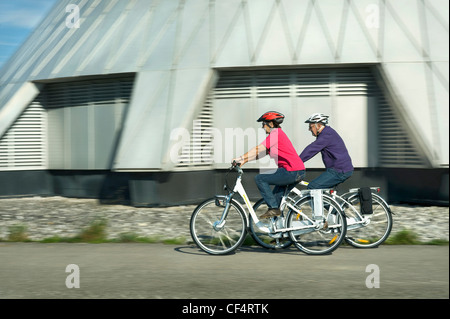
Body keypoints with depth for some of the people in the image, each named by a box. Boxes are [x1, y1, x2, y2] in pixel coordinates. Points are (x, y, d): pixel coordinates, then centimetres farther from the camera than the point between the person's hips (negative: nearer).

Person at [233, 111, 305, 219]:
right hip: (297, 173, 10)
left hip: (291, 172, -10)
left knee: (260, 178, -8)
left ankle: (273, 208, -7)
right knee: (276, 195, 24)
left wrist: (240, 158, -13)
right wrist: (243, 161, 15)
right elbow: (259, 153, 21)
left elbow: (258, 149, -15)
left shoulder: (276, 133, -9)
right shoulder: (277, 134, 22)